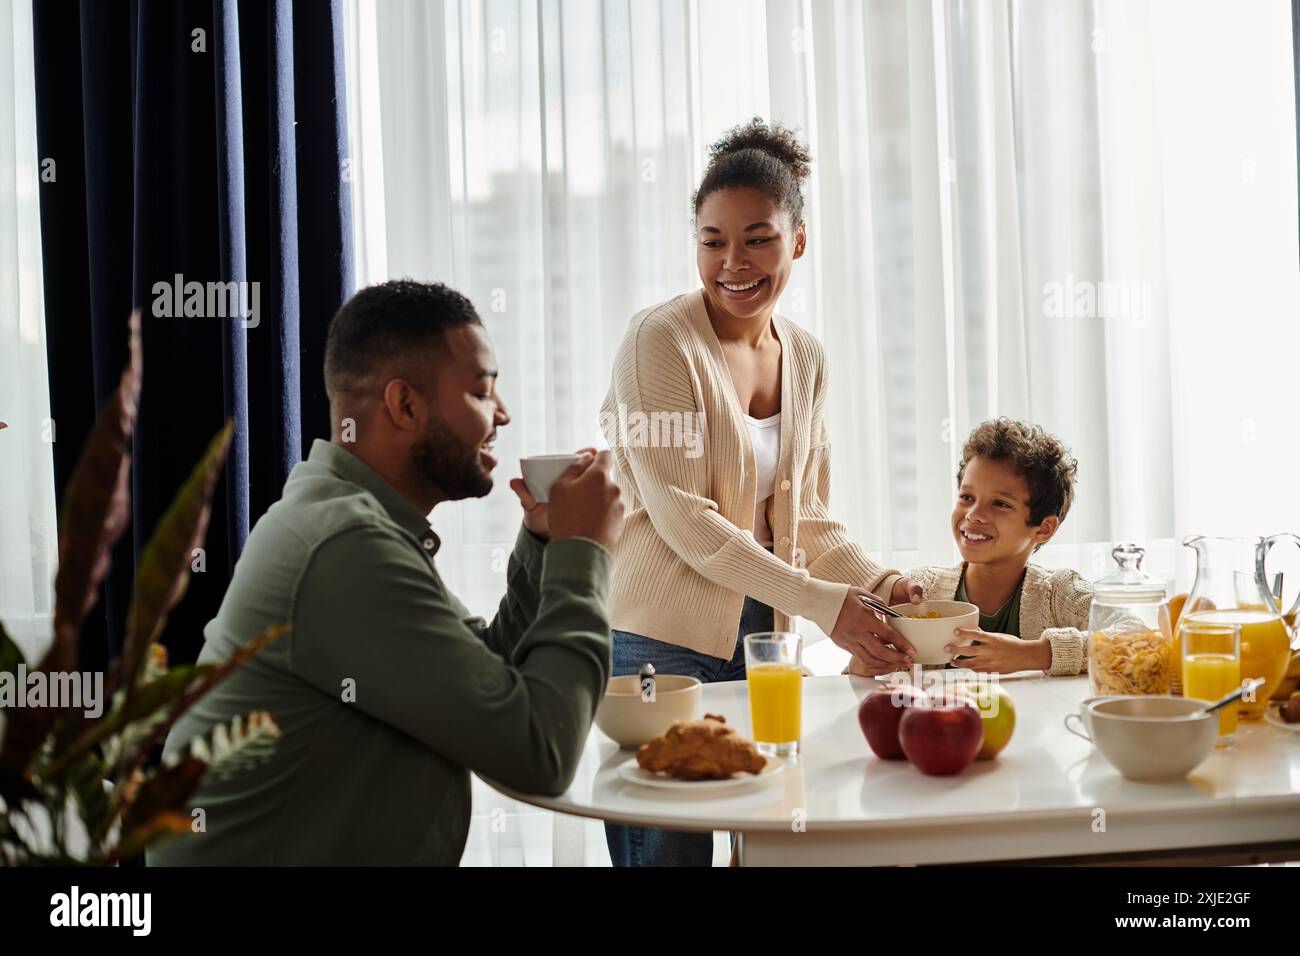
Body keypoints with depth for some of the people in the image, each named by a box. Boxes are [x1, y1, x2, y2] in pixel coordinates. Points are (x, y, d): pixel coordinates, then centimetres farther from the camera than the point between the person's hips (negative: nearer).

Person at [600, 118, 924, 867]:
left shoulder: (807, 360, 8)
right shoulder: (660, 342, -13)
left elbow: (808, 519, 11)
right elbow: (681, 518, -19)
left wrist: (881, 583, -8)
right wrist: (824, 605, -22)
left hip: (758, 639, 6)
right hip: (661, 642, -6)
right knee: (671, 846, -2)